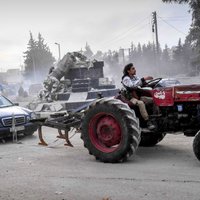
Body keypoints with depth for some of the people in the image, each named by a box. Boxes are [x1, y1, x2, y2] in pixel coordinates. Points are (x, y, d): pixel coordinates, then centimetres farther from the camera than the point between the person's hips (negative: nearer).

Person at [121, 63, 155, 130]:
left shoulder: (135, 77, 16)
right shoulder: (126, 79, -9)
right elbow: (132, 85, -27)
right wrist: (143, 79, -30)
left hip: (138, 96, 8)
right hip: (131, 98, -8)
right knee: (140, 103, -36)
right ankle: (148, 122, -37)